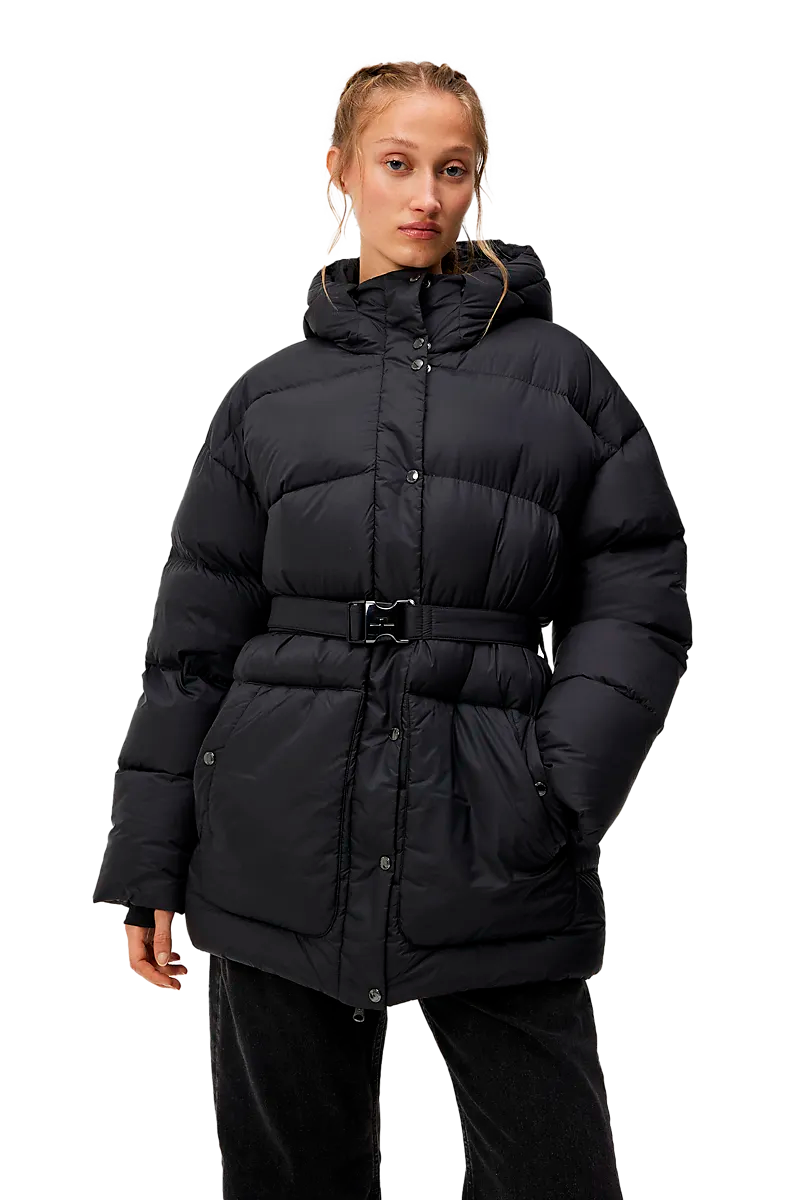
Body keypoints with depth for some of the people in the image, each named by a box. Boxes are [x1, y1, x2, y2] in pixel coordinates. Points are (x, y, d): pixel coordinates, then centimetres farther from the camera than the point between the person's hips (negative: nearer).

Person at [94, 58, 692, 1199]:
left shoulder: (559, 373, 7)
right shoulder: (270, 395, 11)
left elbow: (637, 601, 2)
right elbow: (196, 637, 11)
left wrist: (563, 794, -11)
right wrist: (148, 865, 8)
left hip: (495, 856, -1)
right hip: (285, 851, 2)